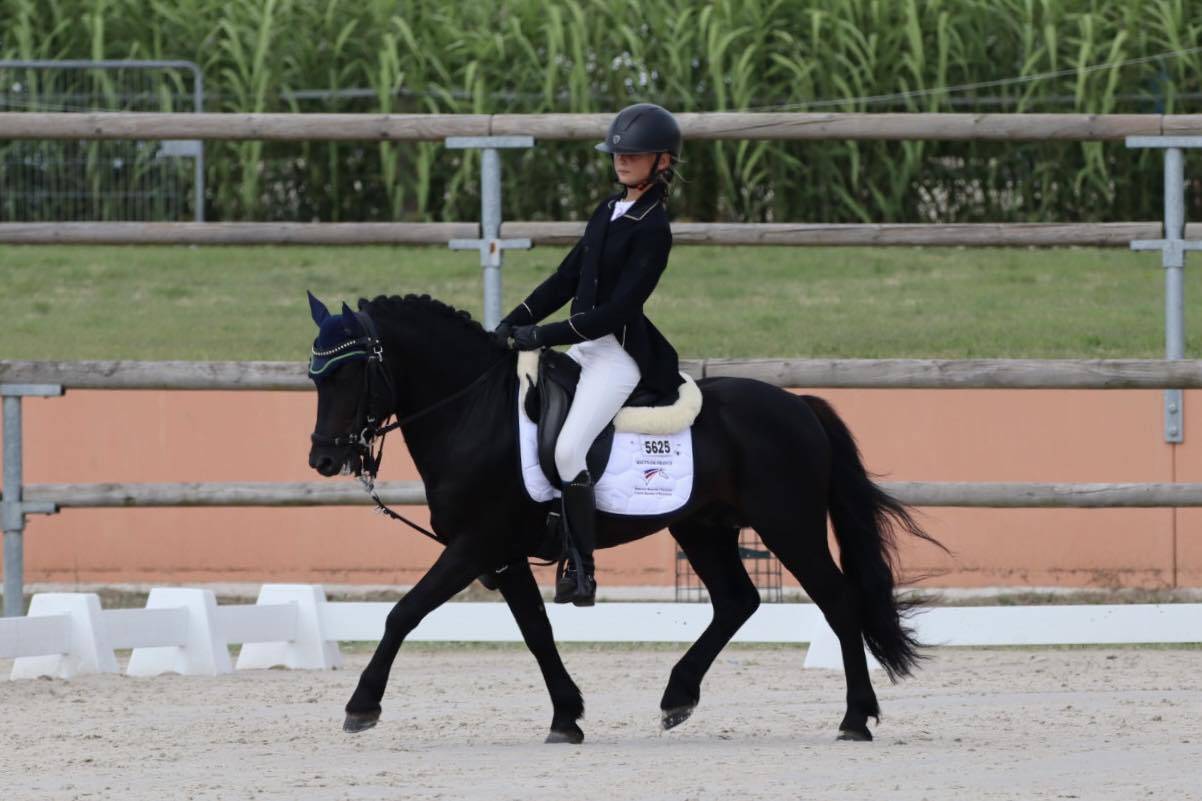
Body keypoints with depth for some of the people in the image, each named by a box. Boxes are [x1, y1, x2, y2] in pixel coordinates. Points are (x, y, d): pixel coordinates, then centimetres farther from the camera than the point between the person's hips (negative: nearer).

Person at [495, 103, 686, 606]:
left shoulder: (652, 230, -14)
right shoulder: (609, 212, 12)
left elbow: (617, 309, -20)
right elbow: (568, 278, 15)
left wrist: (545, 336, -21)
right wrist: (516, 321, 3)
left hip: (620, 353, -10)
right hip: (583, 345, 10)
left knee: (568, 450, -23)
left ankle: (582, 571, -16)